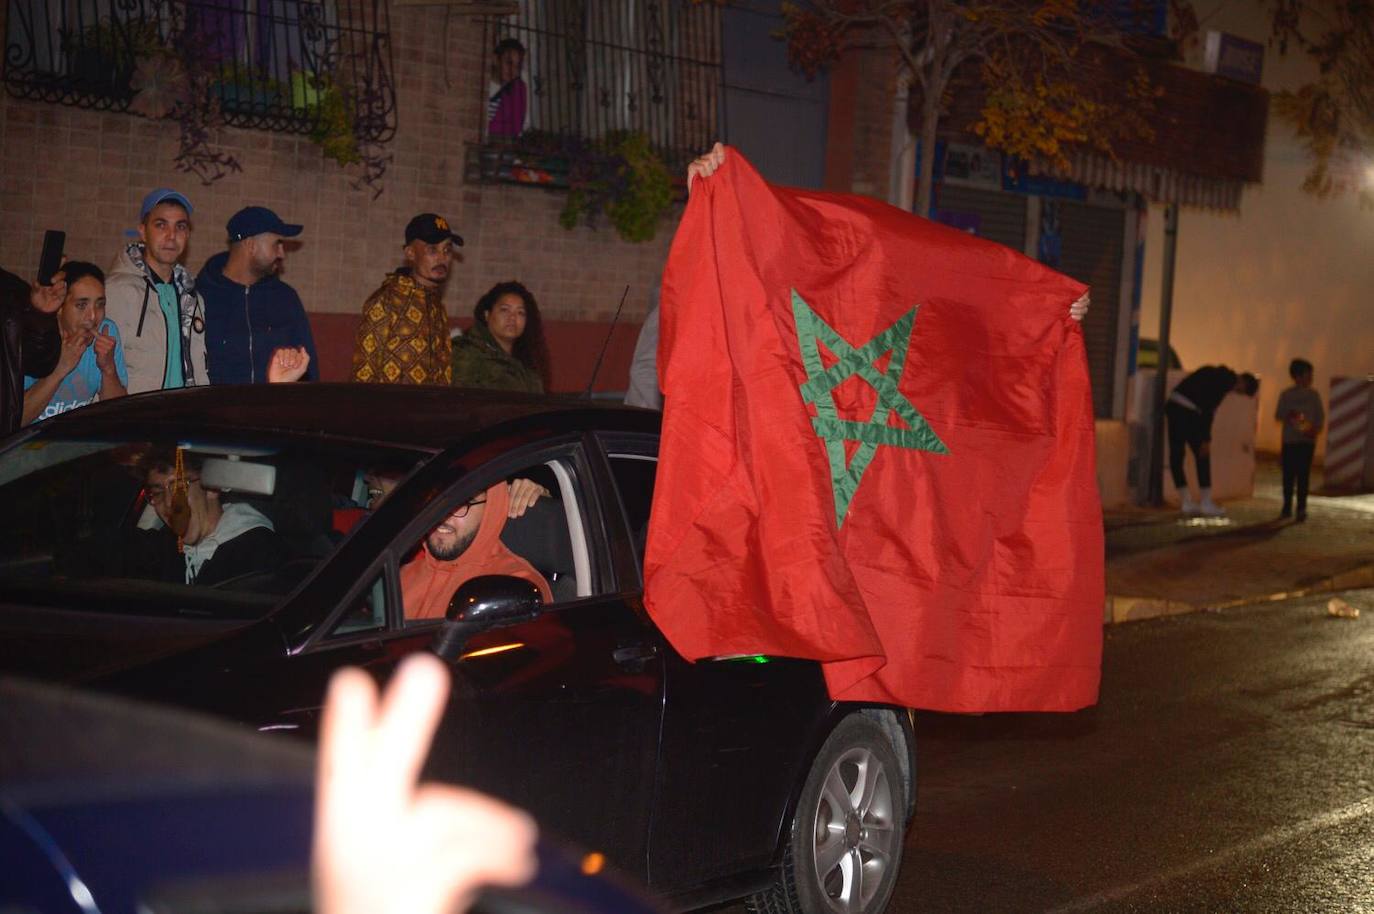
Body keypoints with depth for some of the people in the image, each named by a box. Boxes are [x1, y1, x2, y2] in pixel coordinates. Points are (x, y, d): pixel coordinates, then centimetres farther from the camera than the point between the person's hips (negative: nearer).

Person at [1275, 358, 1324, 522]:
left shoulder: (1313, 395, 4)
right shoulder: (1286, 395, 4)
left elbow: (1320, 416, 3)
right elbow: (1278, 415, 6)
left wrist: (1315, 429, -16)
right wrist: (1288, 415, -15)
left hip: (1307, 441, -1)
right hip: (1289, 440, 1)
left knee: (1303, 475, -6)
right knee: (1288, 475, 3)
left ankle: (1301, 509, -5)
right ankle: (1287, 507, 13)